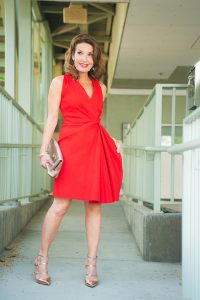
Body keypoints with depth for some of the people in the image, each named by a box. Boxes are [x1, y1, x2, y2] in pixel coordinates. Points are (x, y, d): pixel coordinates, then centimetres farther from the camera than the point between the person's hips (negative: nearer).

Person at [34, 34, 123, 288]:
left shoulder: (100, 88, 19)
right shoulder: (60, 82, 8)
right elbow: (52, 118, 3)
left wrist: (112, 141, 10)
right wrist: (44, 151, -6)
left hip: (97, 146, 4)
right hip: (71, 145, -4)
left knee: (94, 205, 3)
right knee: (61, 205, -8)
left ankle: (91, 263, 11)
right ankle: (42, 259, 9)